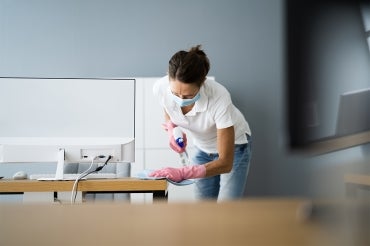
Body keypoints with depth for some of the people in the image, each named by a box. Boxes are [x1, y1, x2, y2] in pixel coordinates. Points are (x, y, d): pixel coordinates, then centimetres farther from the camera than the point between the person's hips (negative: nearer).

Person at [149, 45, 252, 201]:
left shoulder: (218, 97, -39)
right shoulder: (161, 88, -28)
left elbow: (226, 163, -35)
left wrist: (183, 173, -46)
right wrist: (172, 131, -23)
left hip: (233, 146, -4)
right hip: (203, 148, 4)